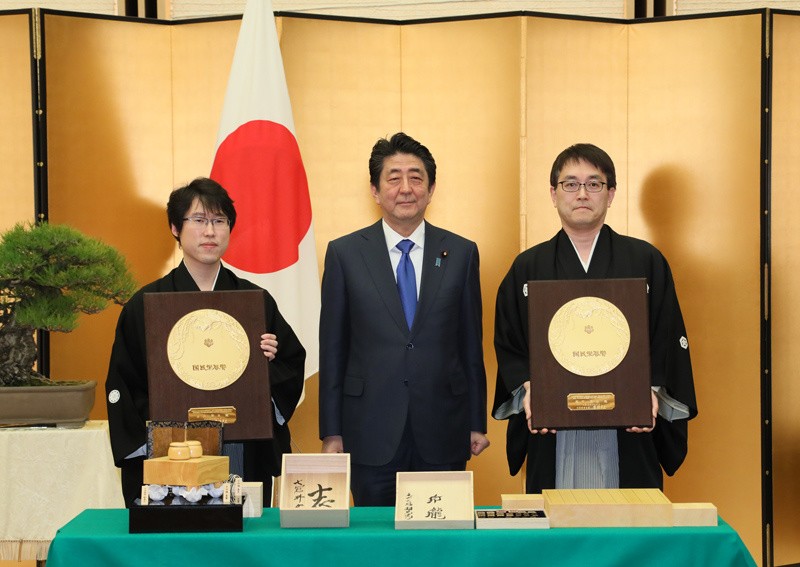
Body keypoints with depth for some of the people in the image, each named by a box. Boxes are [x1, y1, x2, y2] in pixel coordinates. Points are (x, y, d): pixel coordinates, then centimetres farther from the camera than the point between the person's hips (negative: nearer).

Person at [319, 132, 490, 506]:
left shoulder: (461, 253, 5)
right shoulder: (344, 253, 1)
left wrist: (477, 423, 7)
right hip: (371, 431, -1)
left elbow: (472, 344, 7)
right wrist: (331, 432, 1)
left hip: (442, 433, 1)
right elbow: (332, 348, 2)